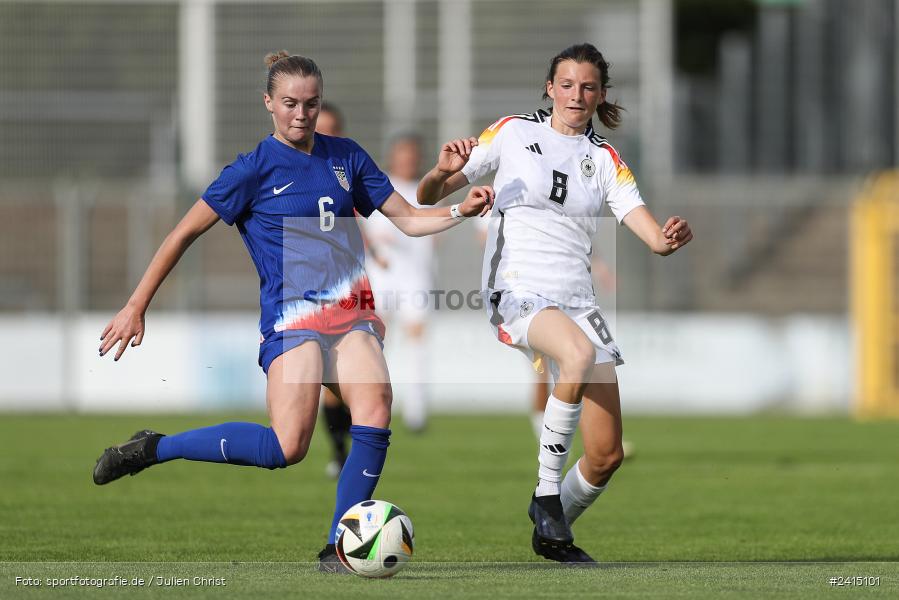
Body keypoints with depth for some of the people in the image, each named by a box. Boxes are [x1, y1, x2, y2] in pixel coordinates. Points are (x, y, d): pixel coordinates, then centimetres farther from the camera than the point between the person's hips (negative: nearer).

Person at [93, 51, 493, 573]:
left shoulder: (345, 157, 12)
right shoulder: (256, 168, -2)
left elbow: (408, 219, 16)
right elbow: (186, 234, 0)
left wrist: (461, 211, -4)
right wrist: (136, 308, -3)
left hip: (350, 312, 5)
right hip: (293, 313, -5)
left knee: (376, 409, -22)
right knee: (287, 447, -21)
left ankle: (338, 550, -13)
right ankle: (155, 448, -4)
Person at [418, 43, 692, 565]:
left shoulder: (605, 160, 12)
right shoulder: (513, 132, 5)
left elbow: (654, 237, 0)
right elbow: (429, 198, 6)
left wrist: (671, 238, -24)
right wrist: (442, 171, -18)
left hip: (577, 299, 4)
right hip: (517, 292, -4)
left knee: (607, 454, -4)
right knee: (580, 353, -38)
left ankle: (555, 531, 25)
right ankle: (547, 492, -23)